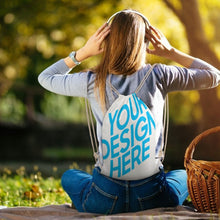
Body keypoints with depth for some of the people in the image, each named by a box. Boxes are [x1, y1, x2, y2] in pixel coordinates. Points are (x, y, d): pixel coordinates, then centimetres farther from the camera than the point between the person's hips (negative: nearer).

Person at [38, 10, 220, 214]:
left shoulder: (92, 82, -7)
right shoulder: (158, 76, -9)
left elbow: (45, 78, 13)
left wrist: (83, 52, 4)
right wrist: (170, 52, 4)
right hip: (152, 197, -1)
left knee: (69, 176, 35)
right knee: (184, 175, 35)